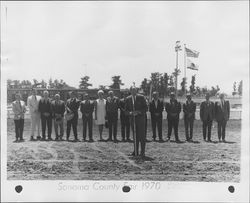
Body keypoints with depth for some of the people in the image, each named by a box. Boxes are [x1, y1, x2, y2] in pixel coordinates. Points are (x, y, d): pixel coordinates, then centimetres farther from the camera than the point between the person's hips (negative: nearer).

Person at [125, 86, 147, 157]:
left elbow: (145, 108, -2)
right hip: (133, 119, 3)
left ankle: (142, 152, -2)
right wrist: (130, 113, -11)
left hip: (140, 118, -3)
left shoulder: (141, 97, -2)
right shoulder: (128, 99, 8)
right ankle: (135, 151, 14)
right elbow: (126, 110, 10)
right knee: (135, 136, 8)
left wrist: (138, 112, -16)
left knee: (142, 135, -6)